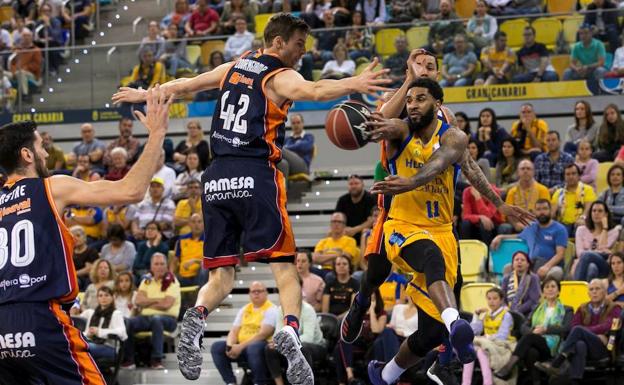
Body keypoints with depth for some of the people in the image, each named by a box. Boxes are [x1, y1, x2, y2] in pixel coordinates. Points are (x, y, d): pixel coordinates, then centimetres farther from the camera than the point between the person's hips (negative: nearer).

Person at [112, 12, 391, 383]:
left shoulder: (235, 67, 18)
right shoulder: (281, 77, -1)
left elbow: (184, 84, 31)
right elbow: (314, 91, -24)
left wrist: (146, 94, 46)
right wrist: (354, 84, -38)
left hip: (217, 177, 6)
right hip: (256, 175, -6)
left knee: (221, 276, 8)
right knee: (285, 267, -5)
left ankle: (197, 318, -21)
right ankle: (290, 332, -28)